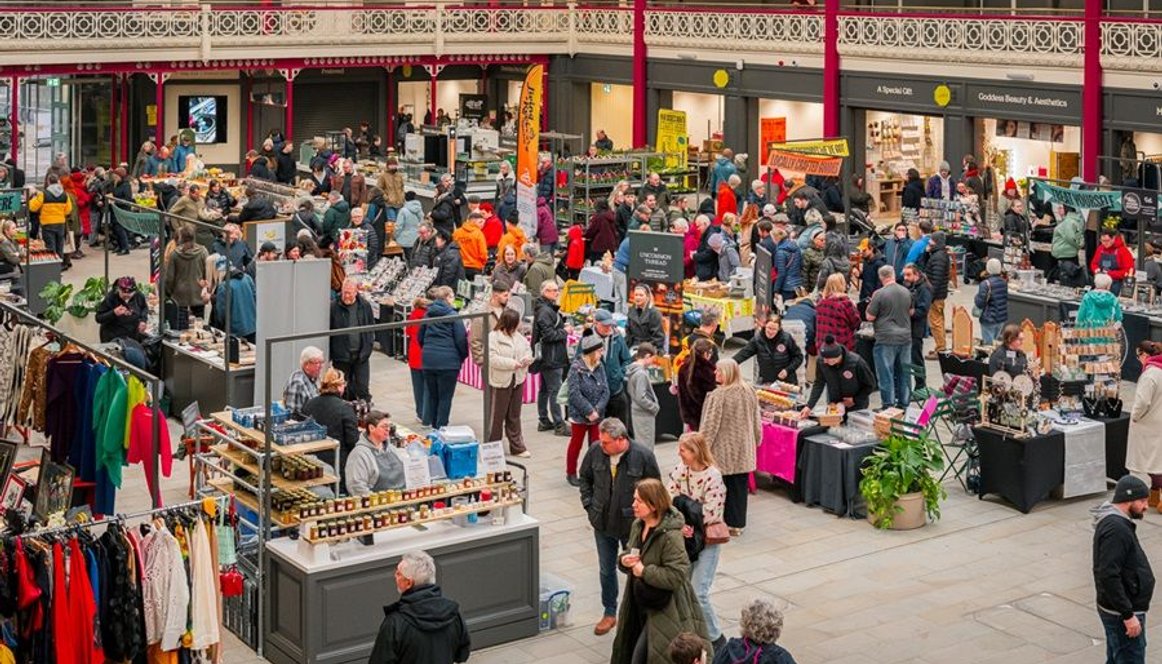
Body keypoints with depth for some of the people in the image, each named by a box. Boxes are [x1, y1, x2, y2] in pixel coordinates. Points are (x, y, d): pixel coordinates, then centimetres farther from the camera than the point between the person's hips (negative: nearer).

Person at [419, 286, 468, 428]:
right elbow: (461, 339, -10)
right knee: (445, 397, 3)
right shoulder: (452, 315, -9)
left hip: (428, 360, 5)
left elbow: (421, 337, 15)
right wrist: (463, 356, 6)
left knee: (432, 394, 16)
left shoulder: (428, 315, 8)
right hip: (448, 362, -5)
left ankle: (431, 423, 21)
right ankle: (441, 427, 5)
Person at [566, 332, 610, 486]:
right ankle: (571, 473, 22)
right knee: (576, 444, 9)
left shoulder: (600, 367, 0)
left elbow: (605, 391, -1)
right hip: (579, 415, -4)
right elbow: (574, 394, -19)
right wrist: (589, 411, -19)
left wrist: (597, 410, -14)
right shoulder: (576, 368, -16)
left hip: (596, 414, 4)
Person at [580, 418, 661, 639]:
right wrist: (589, 505, 2)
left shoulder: (643, 456, -18)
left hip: (632, 525, -3)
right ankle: (609, 613, 33)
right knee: (607, 570, 17)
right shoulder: (595, 451, -9)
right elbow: (584, 478, 9)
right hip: (603, 524, 3)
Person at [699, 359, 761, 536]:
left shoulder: (718, 395, -18)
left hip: (723, 451, -6)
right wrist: (756, 441, 25)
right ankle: (737, 523, 19)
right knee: (739, 486, 12)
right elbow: (756, 421, 11)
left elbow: (710, 425, -16)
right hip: (744, 451, 6)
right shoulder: (749, 393, 2)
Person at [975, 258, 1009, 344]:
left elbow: (979, 304, -20)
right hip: (1002, 318, 7)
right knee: (995, 342, 18)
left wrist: (976, 298, -1)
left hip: (989, 320, -7)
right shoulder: (1004, 282, 4)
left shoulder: (986, 284, -19)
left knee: (988, 343, 1)